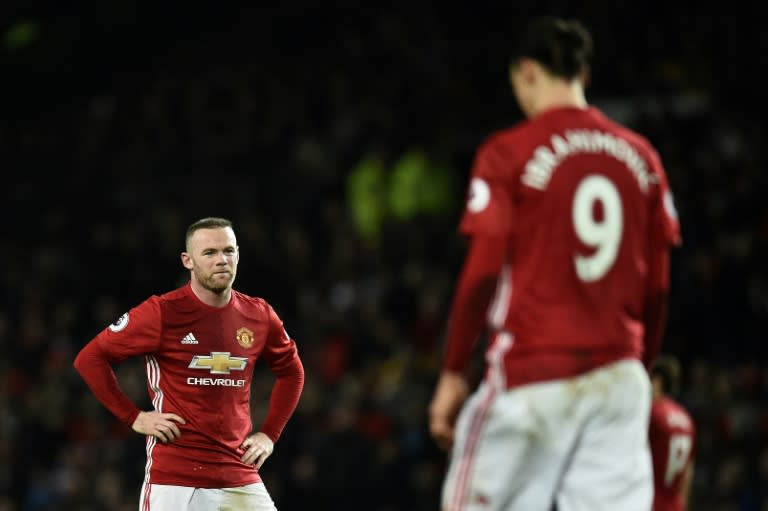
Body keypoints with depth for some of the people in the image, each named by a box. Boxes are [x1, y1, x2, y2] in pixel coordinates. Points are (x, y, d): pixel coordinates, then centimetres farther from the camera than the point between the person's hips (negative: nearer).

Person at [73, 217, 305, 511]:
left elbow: (291, 371, 25)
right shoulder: (163, 313, -7)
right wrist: (133, 417, -5)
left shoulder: (259, 316, 7)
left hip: (240, 479, 4)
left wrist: (269, 434, 15)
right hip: (173, 481, -4)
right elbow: (89, 359, -2)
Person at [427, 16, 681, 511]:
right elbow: (658, 288, 11)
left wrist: (453, 375, -1)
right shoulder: (640, 155, 9)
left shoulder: (508, 153, -4)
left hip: (531, 378, -4)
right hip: (618, 376, 4)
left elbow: (481, 275, -8)